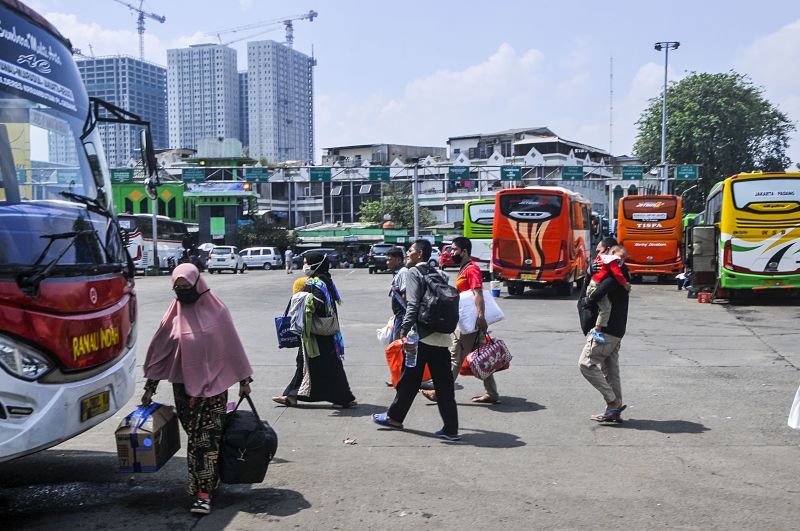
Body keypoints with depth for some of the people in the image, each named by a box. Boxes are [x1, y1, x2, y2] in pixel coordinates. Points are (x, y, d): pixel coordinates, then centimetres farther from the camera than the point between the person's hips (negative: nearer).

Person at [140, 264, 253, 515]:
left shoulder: (217, 310, -2)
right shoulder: (174, 315, 3)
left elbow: (232, 345, 4)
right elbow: (160, 350, 7)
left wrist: (244, 379, 8)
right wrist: (150, 387, 8)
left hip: (214, 384, -2)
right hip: (185, 385, 2)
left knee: (208, 437, -6)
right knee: (196, 436, 6)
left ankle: (203, 492, -4)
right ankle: (208, 480, 22)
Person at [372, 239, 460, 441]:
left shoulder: (414, 273, -4)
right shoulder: (439, 274, 15)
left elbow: (413, 305, -16)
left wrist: (404, 331, -20)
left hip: (421, 335, -6)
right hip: (442, 337, 6)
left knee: (409, 380, 10)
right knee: (444, 384, 6)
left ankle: (395, 417, 27)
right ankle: (451, 429, 6)